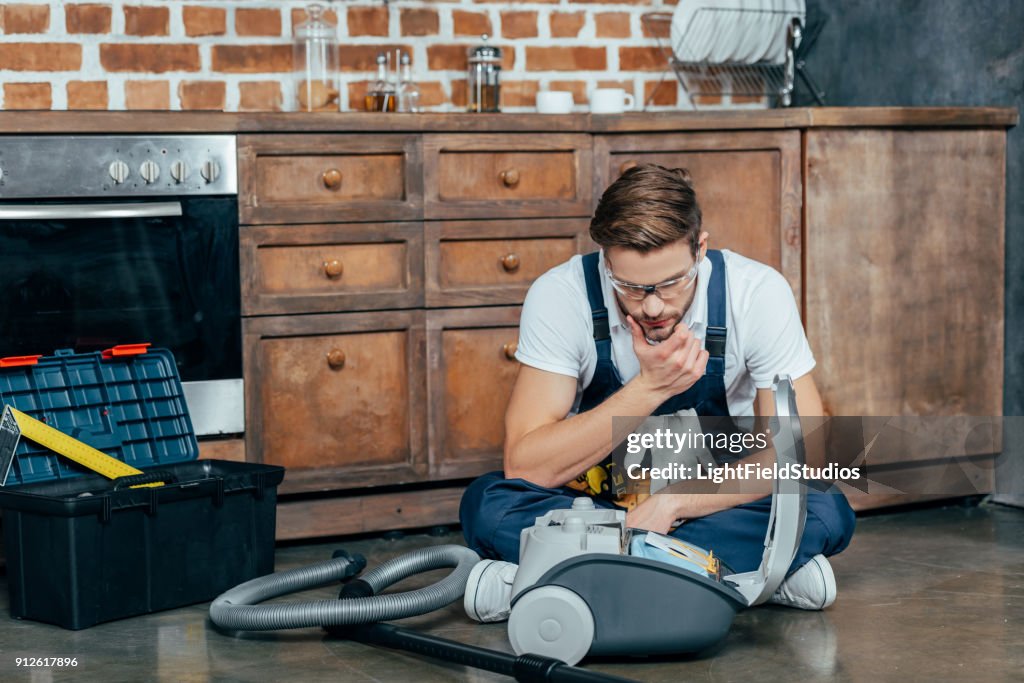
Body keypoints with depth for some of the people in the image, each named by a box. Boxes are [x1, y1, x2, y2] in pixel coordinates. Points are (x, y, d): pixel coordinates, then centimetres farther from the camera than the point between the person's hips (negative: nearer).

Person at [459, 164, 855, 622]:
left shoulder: (757, 293, -19)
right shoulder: (561, 297, -21)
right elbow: (524, 465, -25)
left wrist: (672, 503, -29)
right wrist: (649, 388, -33)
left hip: (710, 503, 0)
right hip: (592, 497, 0)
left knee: (828, 513, -29)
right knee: (486, 505, -30)